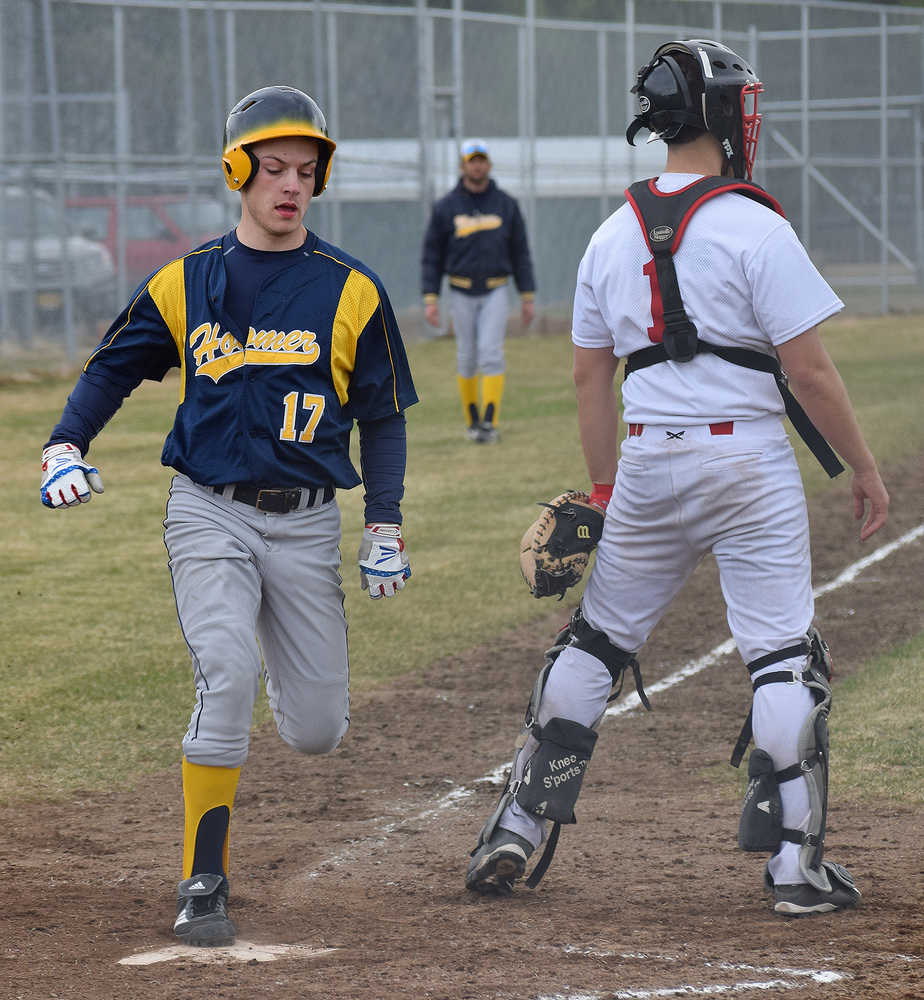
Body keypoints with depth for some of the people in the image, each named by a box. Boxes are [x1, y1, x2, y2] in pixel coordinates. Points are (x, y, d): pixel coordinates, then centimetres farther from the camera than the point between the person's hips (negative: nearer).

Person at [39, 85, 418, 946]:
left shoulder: (351, 292, 1)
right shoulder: (185, 284, 2)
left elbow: (382, 415, 7)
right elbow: (111, 370, 10)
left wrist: (385, 526, -1)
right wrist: (66, 445, -8)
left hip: (306, 525, 1)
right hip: (210, 515, -1)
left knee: (317, 731, 3)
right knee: (226, 680, -23)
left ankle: (292, 665, 43)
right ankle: (202, 886, -14)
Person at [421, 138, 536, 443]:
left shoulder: (506, 205, 3)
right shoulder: (445, 207, 0)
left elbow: (520, 253, 8)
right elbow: (432, 256, 3)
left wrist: (527, 296, 3)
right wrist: (430, 298, -5)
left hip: (495, 292, -1)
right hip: (461, 294, 1)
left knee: (491, 353, -13)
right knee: (467, 358, 5)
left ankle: (490, 422, -13)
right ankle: (472, 419, 20)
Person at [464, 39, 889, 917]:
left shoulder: (612, 237, 7)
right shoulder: (754, 229, -11)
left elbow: (590, 377, 11)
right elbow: (808, 368, -12)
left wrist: (605, 492, 19)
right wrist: (863, 469, -1)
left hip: (648, 465, 5)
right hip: (747, 462, -5)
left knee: (594, 642, 16)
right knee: (783, 657, 1)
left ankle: (514, 832, 16)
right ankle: (795, 863, -2)